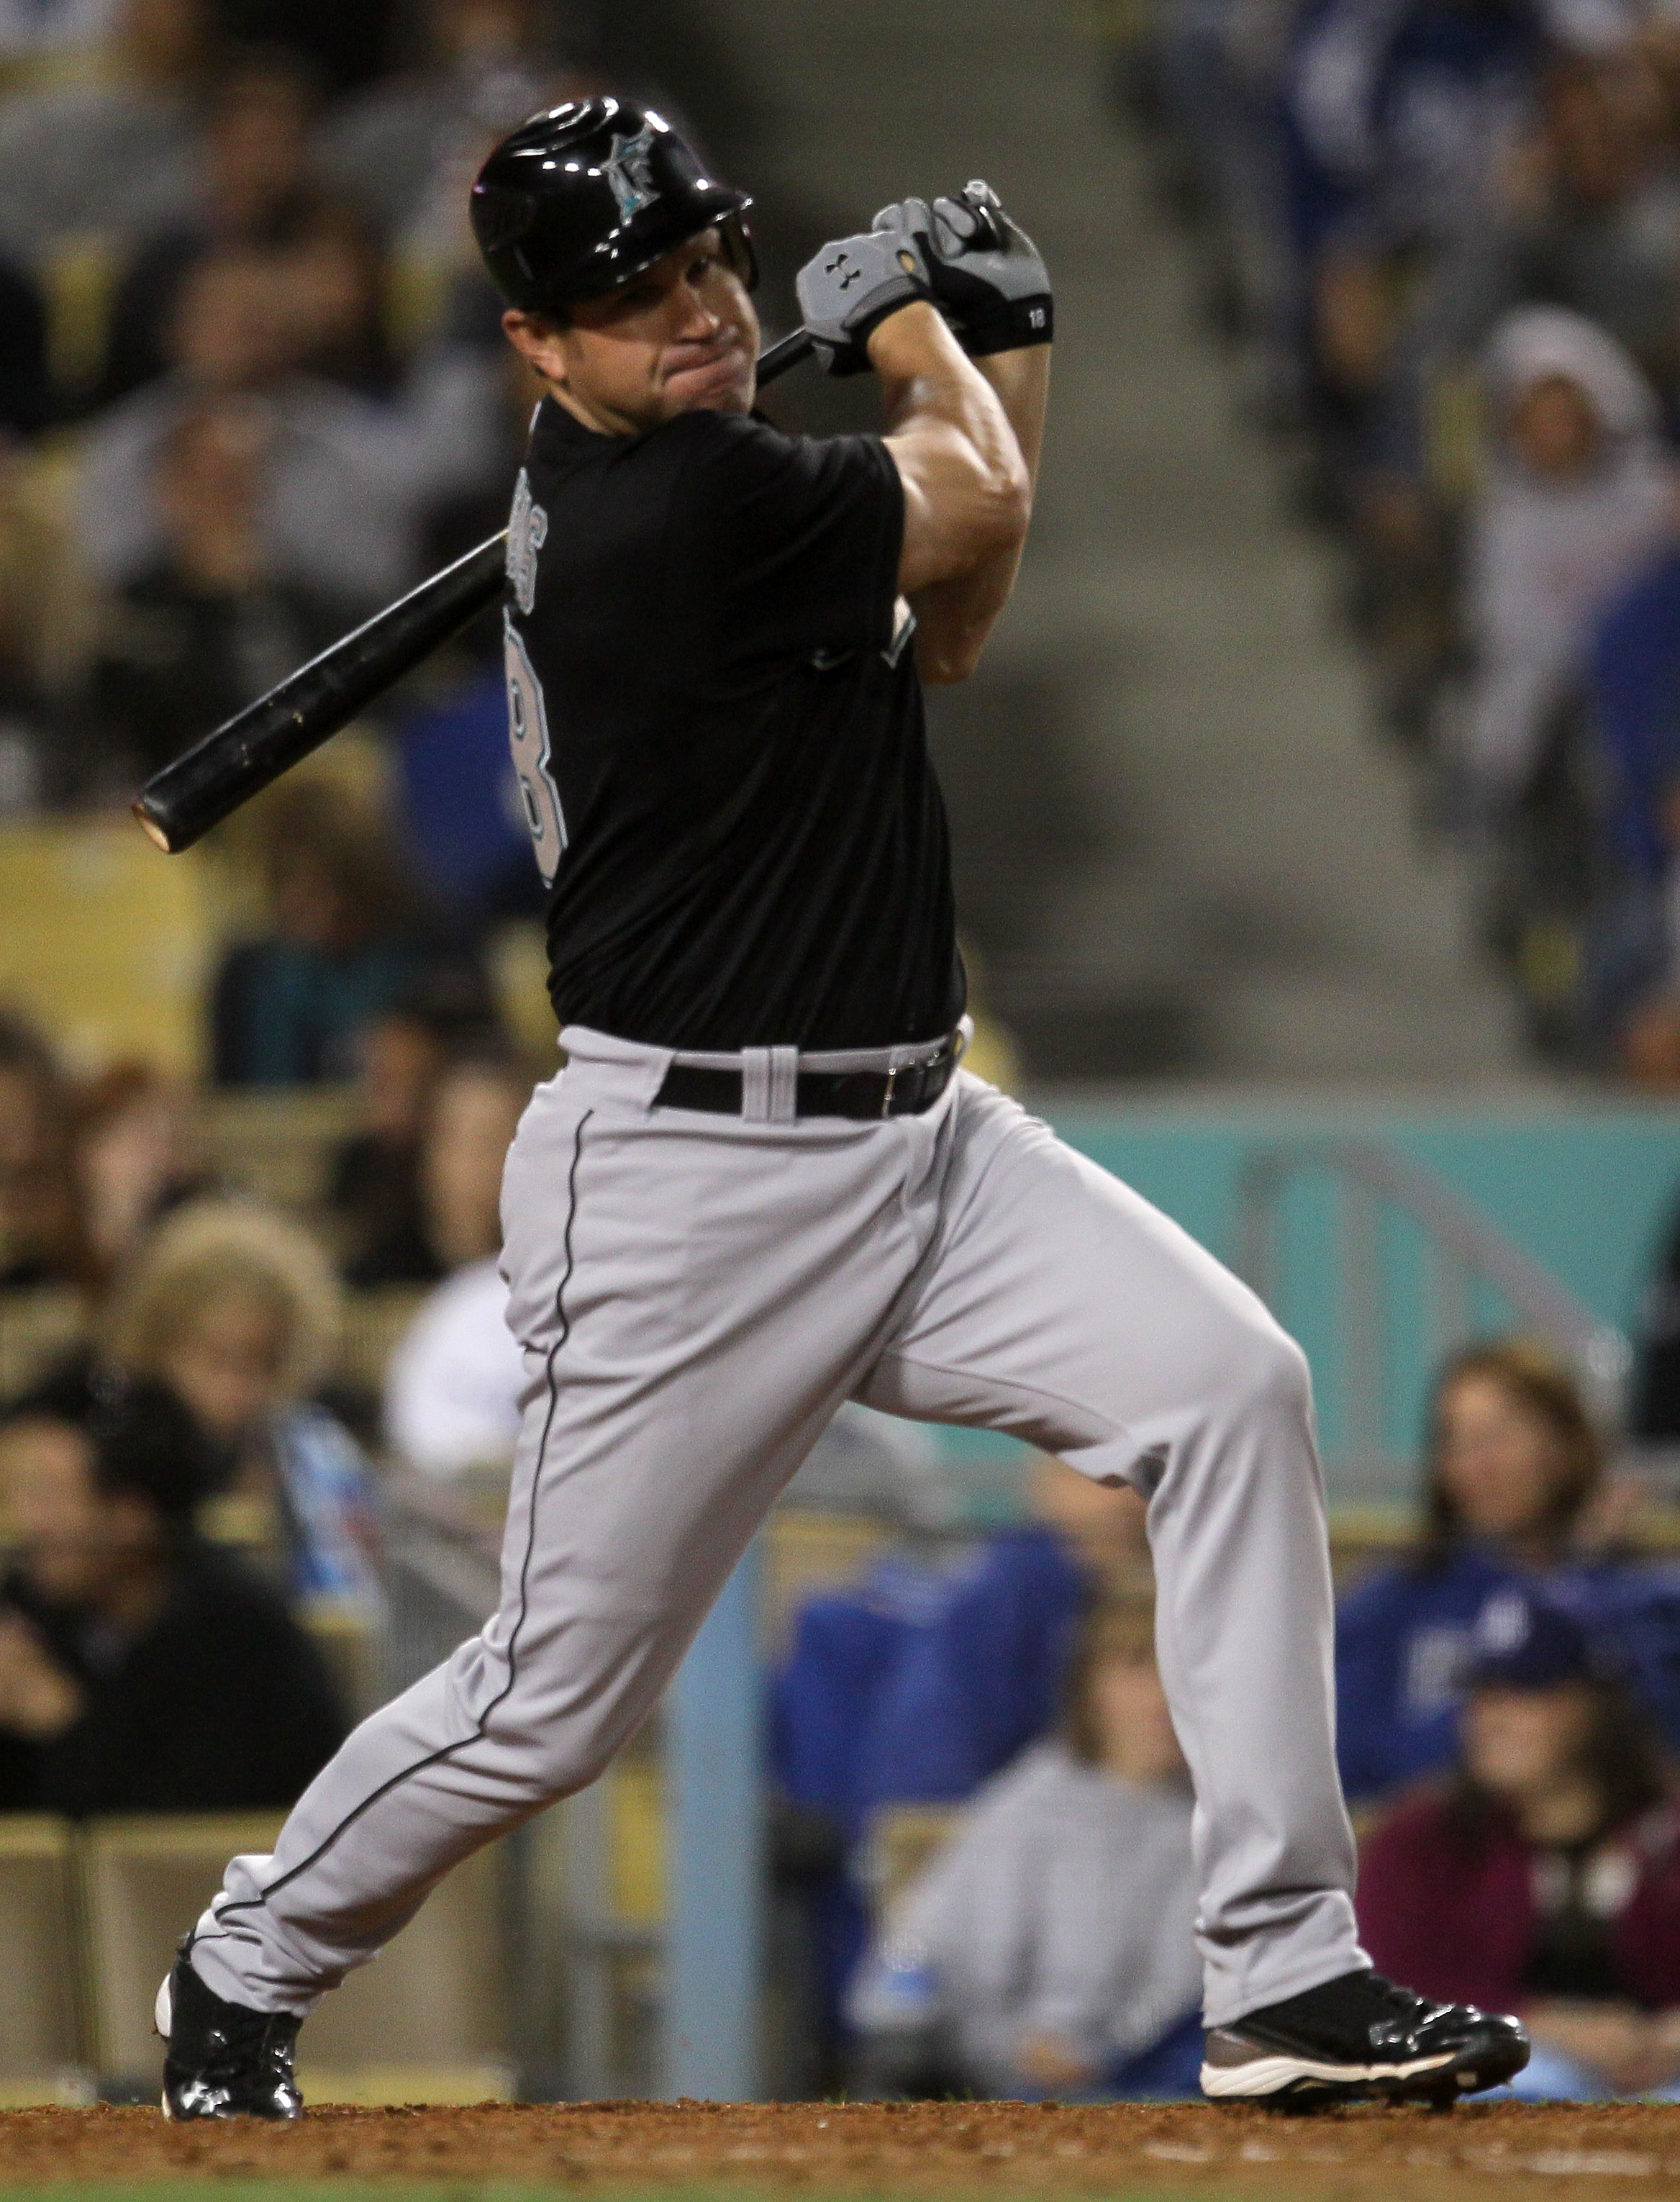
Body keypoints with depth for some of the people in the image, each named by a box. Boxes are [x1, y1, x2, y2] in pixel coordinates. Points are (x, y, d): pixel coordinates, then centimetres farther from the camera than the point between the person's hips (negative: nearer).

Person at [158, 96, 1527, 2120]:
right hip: (685, 1178, -8)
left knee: (1229, 1386, -12)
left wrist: (1001, 340, 16)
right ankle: (240, 1978, 28)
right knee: (555, 1700, 1)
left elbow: (941, 632, 22)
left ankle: (1286, 1980, -11)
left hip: (914, 1137, 9)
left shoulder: (686, 479, 9)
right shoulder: (669, 505, -21)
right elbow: (975, 516, -6)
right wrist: (904, 324, 13)